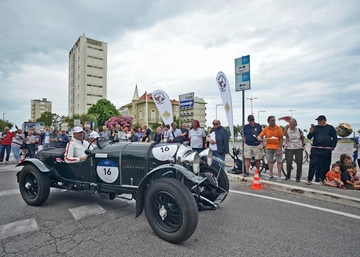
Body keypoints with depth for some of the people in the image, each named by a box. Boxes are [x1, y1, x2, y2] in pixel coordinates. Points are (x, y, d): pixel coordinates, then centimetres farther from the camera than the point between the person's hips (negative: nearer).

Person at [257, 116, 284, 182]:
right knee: (269, 161, 11)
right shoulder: (266, 129, -1)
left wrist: (279, 149, -12)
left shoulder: (278, 128, -8)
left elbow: (281, 139, -8)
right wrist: (259, 138, -30)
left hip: (277, 147, -3)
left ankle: (279, 176, 12)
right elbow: (260, 136, -4)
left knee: (279, 161, 2)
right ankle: (271, 175, 24)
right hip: (269, 147, 3)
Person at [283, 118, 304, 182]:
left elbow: (302, 138, 17)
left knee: (299, 163, 2)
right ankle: (288, 175, 21)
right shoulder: (287, 130, -1)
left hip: (298, 148, 2)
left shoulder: (299, 130, 5)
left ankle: (298, 177, 17)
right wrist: (286, 128, -31)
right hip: (289, 148, -1)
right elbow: (284, 134, -23)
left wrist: (302, 144, 12)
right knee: (289, 163, 0)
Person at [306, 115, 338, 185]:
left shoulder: (330, 128, 8)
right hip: (315, 150, 0)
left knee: (325, 166, 7)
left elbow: (335, 138, 8)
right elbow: (309, 137, 5)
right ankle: (309, 179, 1)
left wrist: (332, 147, -1)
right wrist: (311, 132, -15)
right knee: (313, 165, -3)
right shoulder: (315, 128, 8)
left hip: (326, 150, 0)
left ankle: (323, 179, 18)